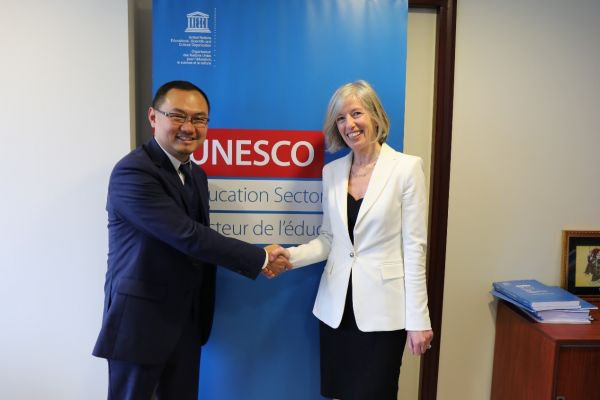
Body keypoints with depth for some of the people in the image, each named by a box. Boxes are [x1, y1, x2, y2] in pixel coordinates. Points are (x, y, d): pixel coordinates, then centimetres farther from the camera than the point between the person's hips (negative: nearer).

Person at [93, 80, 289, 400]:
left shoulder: (196, 174, 8)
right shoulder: (132, 172, -20)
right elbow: (188, 237, -26)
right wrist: (260, 259, -19)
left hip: (188, 318, 8)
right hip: (140, 319, -7)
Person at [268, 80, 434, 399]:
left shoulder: (406, 167, -8)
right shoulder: (331, 171, 5)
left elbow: (414, 247, -8)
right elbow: (328, 239, 8)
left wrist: (418, 319, -8)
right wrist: (290, 255, -9)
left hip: (382, 309, -4)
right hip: (336, 307, 4)